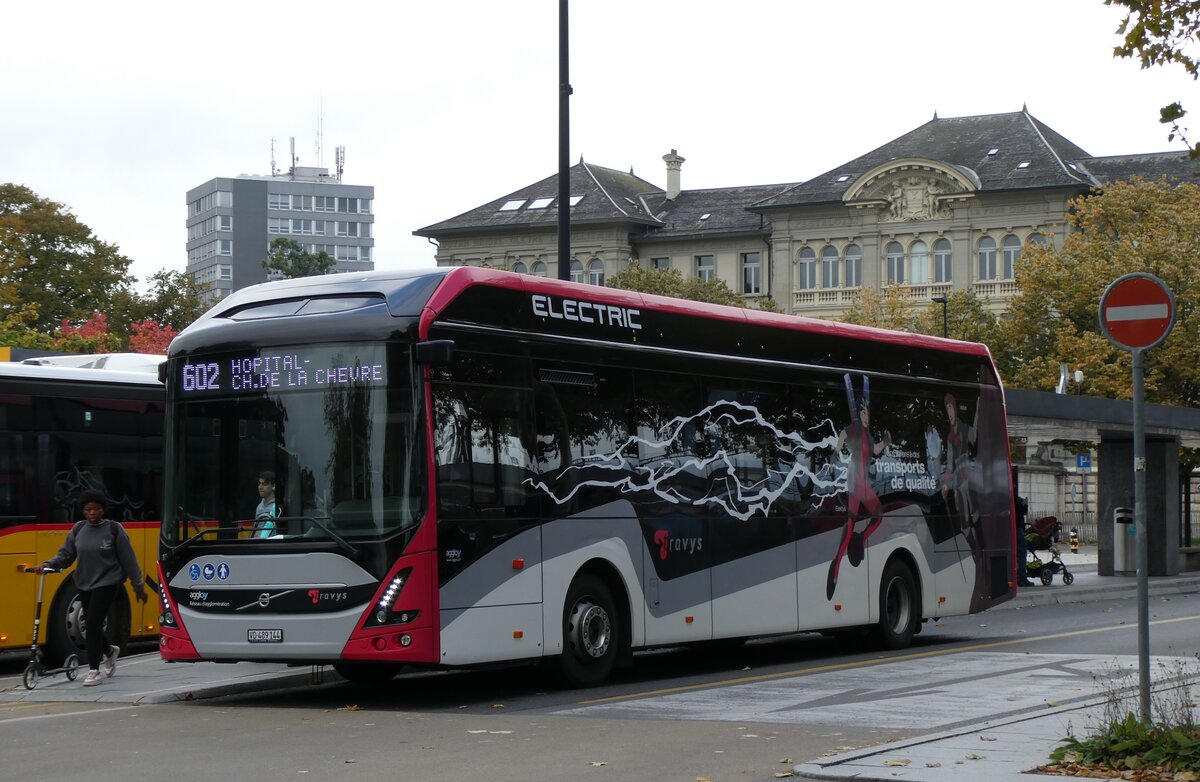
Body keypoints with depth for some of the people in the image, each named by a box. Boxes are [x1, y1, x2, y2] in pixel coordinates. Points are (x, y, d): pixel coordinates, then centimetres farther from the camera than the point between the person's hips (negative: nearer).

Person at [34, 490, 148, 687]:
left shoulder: (114, 529, -6)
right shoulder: (78, 529, 5)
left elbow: (128, 559, -4)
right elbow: (65, 554, 5)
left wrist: (138, 587, -2)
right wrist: (48, 564, -14)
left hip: (106, 583, -5)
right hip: (84, 584, 5)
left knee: (93, 624, -13)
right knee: (91, 625, 12)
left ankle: (94, 671, -3)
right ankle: (109, 651, 43)